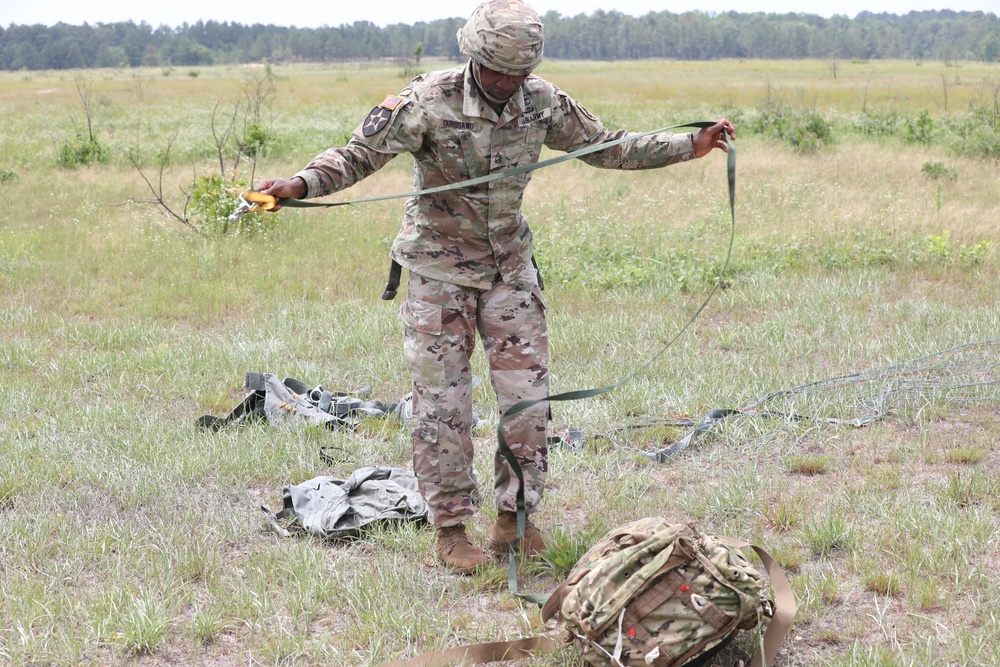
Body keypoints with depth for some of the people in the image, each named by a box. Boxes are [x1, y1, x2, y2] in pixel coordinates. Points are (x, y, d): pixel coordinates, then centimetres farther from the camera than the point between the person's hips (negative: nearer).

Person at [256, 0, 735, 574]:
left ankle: (515, 517, 17)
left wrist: (691, 146, 6)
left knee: (528, 393, 2)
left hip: (510, 266, 4)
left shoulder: (543, 102, -5)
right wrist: (299, 185, -36)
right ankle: (451, 527, 9)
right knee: (443, 400, -3)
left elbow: (605, 146, 7)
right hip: (439, 271, -4)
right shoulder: (428, 103, -19)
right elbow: (359, 154, -19)